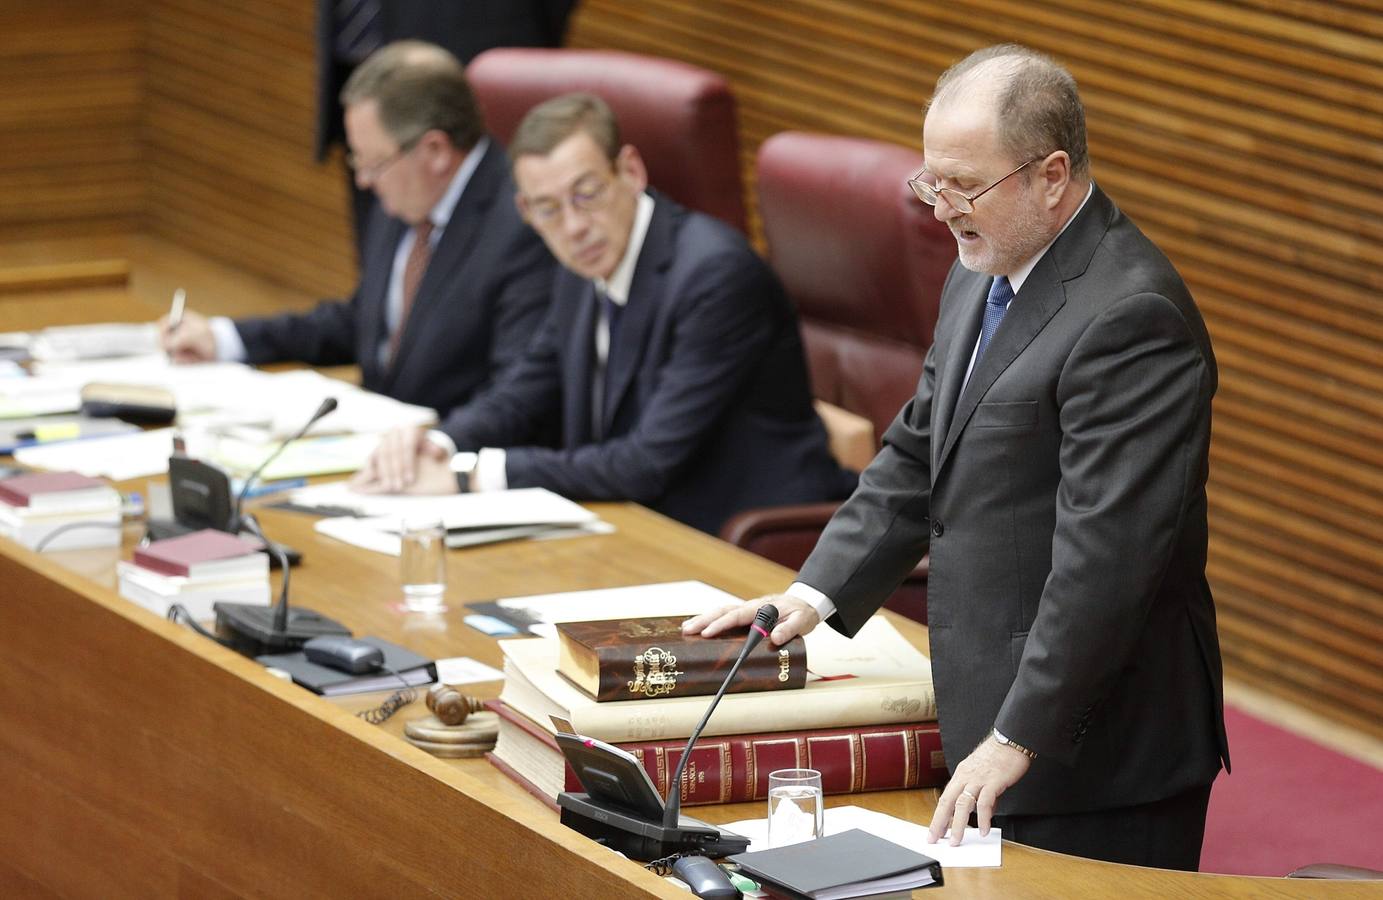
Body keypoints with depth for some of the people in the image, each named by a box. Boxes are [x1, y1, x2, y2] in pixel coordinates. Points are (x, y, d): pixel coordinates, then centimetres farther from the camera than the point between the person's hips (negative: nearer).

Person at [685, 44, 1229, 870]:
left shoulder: (1131, 315, -21)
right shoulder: (982, 279, 12)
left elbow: (1106, 554, -24)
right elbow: (920, 456, 22)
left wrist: (1016, 739, -23)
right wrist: (816, 593, 10)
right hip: (996, 720, 9)